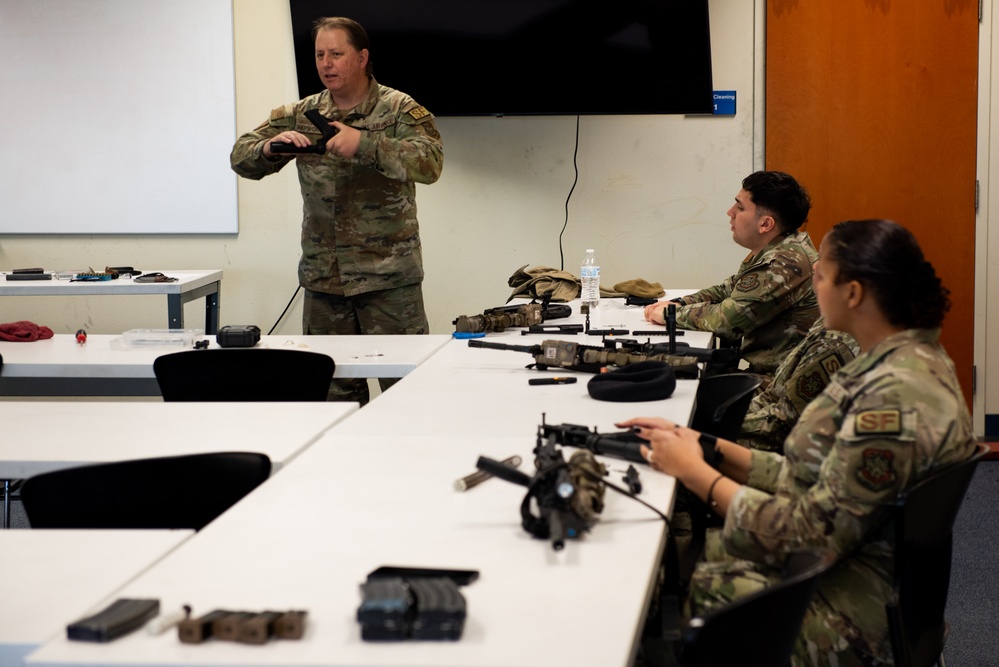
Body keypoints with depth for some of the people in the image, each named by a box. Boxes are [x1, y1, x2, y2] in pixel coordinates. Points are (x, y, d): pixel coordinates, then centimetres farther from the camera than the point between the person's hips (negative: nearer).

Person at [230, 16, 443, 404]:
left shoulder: (399, 110, -3)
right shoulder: (300, 116, 10)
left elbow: (430, 162, -19)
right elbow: (241, 157, 5)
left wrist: (364, 144, -30)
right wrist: (271, 147, -18)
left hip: (389, 275, -4)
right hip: (323, 278, 4)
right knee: (334, 390, 8)